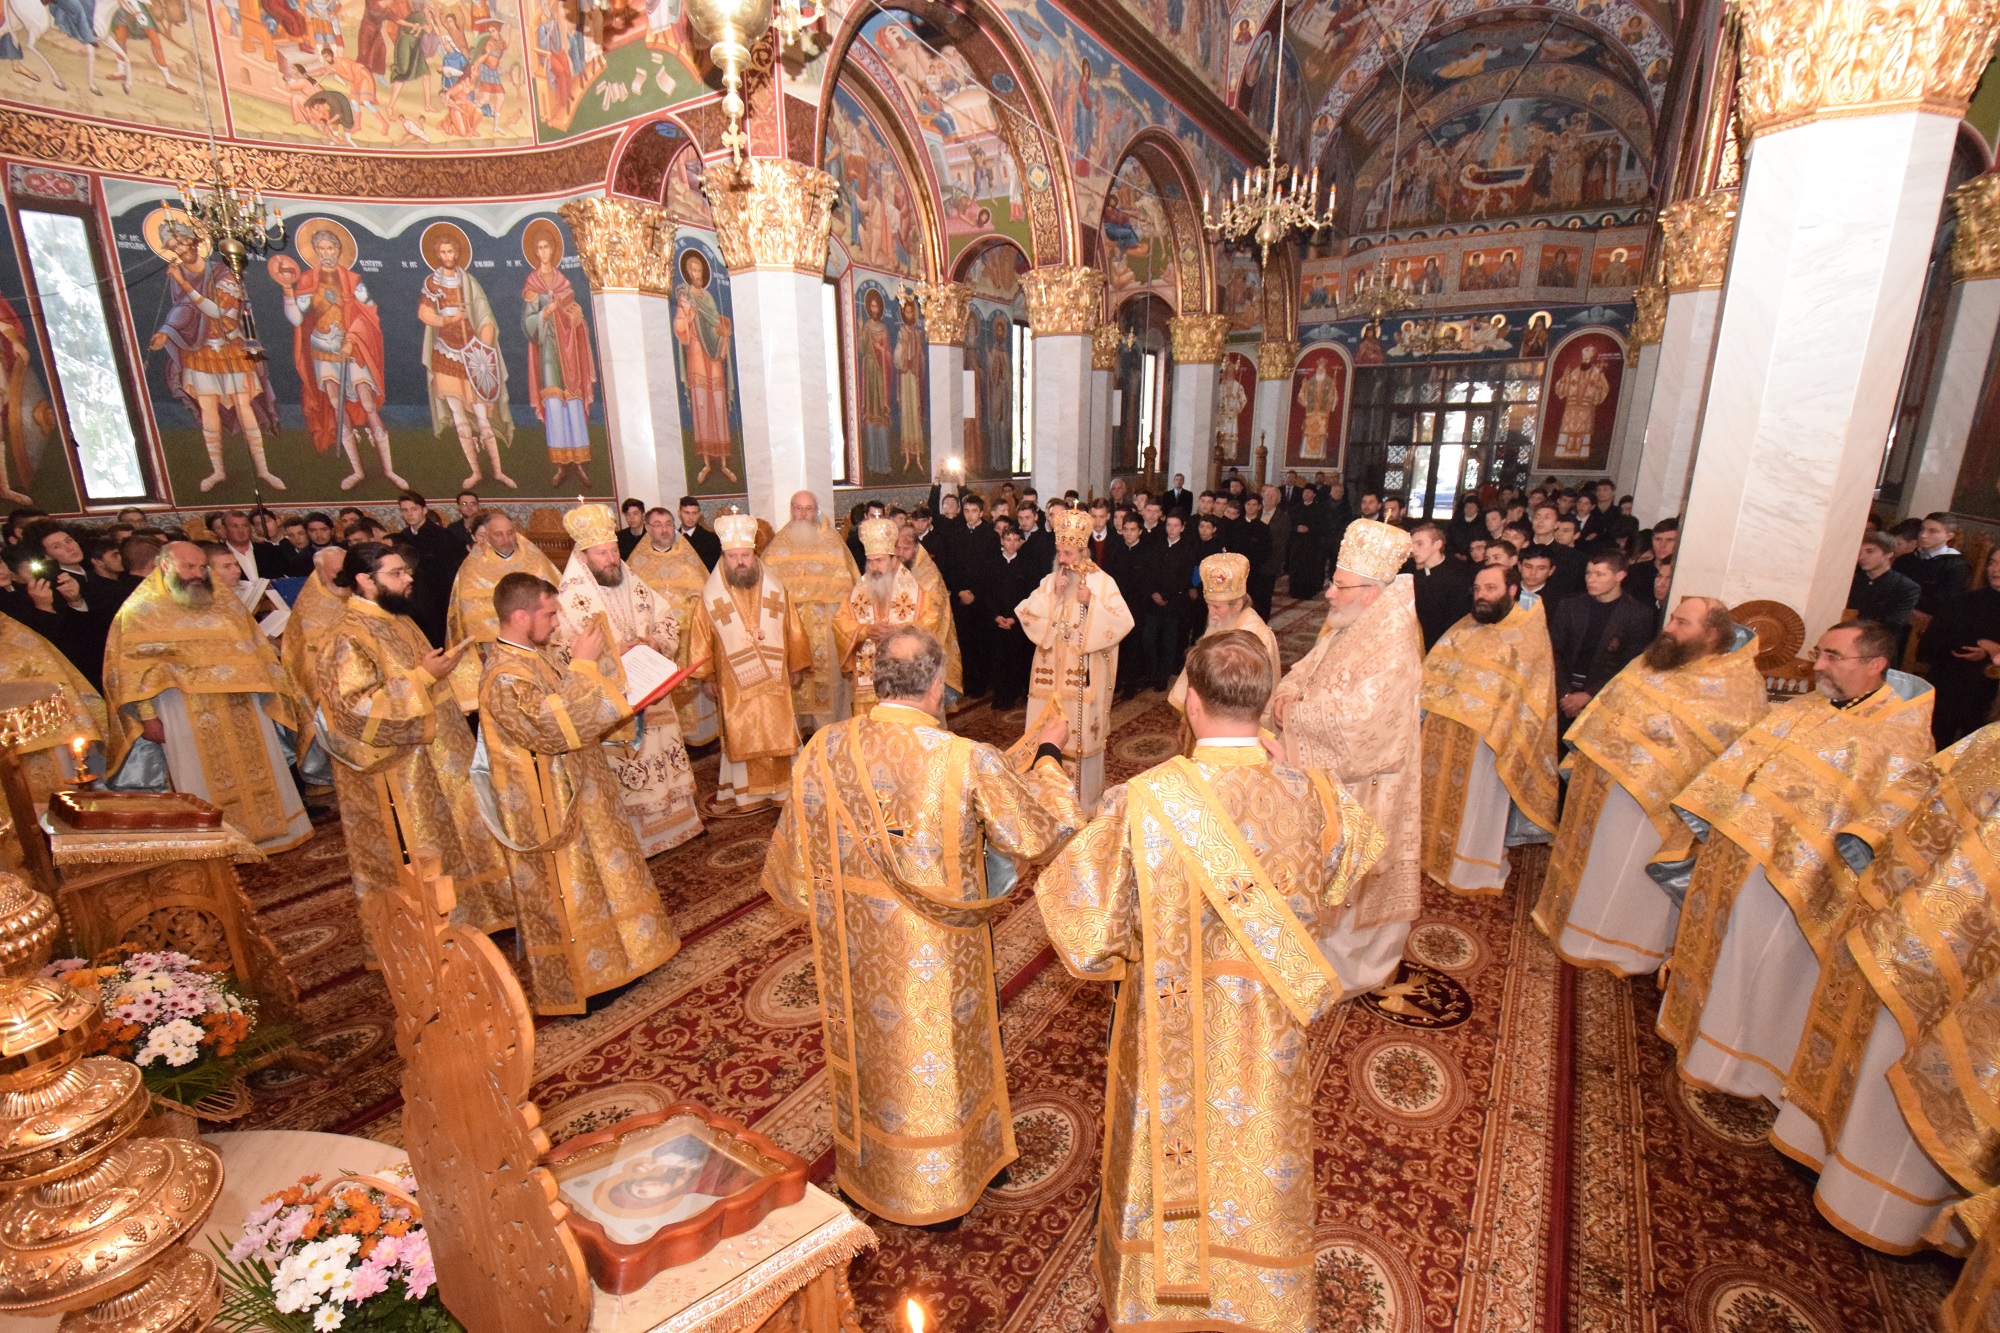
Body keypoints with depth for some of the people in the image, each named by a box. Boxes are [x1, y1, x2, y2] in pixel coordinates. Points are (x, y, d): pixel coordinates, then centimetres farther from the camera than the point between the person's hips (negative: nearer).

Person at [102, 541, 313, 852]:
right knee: (204, 781, 0)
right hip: (185, 712, -4)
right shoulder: (140, 611, 2)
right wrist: (147, 716, -10)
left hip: (242, 706, 4)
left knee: (257, 772, 7)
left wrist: (274, 698, 5)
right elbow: (132, 669, -2)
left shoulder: (225, 605, 13)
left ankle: (265, 829, 18)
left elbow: (257, 652, 13)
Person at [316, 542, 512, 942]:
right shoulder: (348, 638, -20)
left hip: (429, 762, 9)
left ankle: (452, 922, 35)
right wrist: (423, 677, -25)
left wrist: (440, 666, 6)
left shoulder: (395, 620, 8)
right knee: (412, 856, 4)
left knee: (444, 844, 19)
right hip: (397, 774, -9)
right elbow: (356, 707, -26)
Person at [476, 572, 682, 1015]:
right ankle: (574, 986, 24)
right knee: (567, 894, 6)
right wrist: (582, 664, -29)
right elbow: (558, 728, -34)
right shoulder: (504, 679, -26)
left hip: (575, 795, 10)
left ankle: (604, 961, 41)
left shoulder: (535, 656, 5)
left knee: (590, 880, 23)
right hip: (552, 807, -10)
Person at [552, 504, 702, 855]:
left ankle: (671, 822, 32)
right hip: (612, 702, -6)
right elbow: (562, 653, -18)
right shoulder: (571, 598, -13)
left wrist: (657, 642, -8)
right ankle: (633, 839, 15)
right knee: (625, 773, 1)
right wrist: (616, 655, -25)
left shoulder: (632, 583, 5)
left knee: (663, 756, 16)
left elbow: (667, 616, 12)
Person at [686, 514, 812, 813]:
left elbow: (793, 629, 5)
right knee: (743, 739, 5)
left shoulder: (775, 589, 0)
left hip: (775, 679, 2)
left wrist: (797, 666, 7)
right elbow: (702, 636, 1)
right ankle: (747, 794, 15)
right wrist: (706, 674, 1)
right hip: (736, 682, -1)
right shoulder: (712, 595, -5)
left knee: (778, 735, 8)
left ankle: (782, 788, 20)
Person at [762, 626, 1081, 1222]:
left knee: (872, 1056, 26)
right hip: (938, 961, -3)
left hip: (856, 957, 3)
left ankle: (871, 1172, 50)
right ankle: (940, 1190, 44)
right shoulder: (966, 761, -26)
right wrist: (1048, 754, 5)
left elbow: (793, 864, -4)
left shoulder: (822, 750, -16)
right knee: (937, 1063, 21)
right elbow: (1037, 831, -10)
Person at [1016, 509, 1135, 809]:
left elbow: (1123, 622, -12)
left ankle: (1084, 795, 17)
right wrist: (1052, 594, -11)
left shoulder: (1101, 582, -4)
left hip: (1085, 674, -4)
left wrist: (1091, 603, -19)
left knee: (1082, 730, 2)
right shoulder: (1050, 581, 7)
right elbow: (1027, 615, -1)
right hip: (1052, 672, 4)